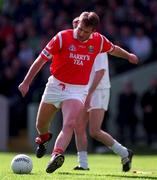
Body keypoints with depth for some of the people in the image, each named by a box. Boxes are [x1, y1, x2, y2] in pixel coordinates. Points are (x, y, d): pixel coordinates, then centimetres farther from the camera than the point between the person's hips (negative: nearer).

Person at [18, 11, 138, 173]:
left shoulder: (98, 41, -3)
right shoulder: (62, 37, -13)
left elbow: (113, 49, 21)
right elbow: (41, 60, -11)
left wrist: (128, 56, 37)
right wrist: (26, 82, -14)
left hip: (77, 91, 0)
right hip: (55, 86, 0)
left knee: (69, 125, -27)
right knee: (41, 125, 15)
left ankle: (57, 155, -44)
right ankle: (44, 138, 51)